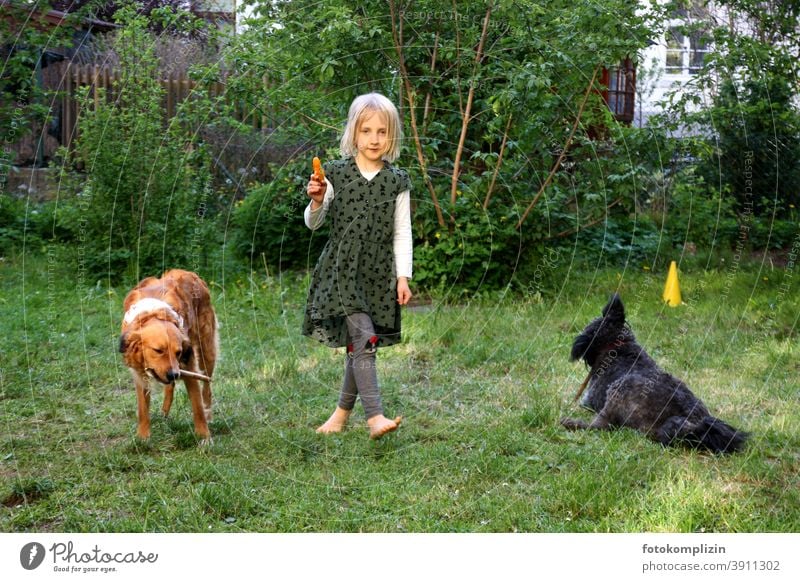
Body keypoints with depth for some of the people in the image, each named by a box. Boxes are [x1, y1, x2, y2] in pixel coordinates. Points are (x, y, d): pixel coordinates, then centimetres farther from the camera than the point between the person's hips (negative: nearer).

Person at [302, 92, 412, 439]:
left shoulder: (397, 182, 3)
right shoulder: (336, 174, -1)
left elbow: (402, 233, 6)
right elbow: (313, 223, 5)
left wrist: (403, 276, 1)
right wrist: (316, 201, -15)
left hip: (378, 274, 3)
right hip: (342, 268, -2)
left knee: (357, 345, 8)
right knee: (364, 337, -17)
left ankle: (342, 411, 25)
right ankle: (375, 417, -21)